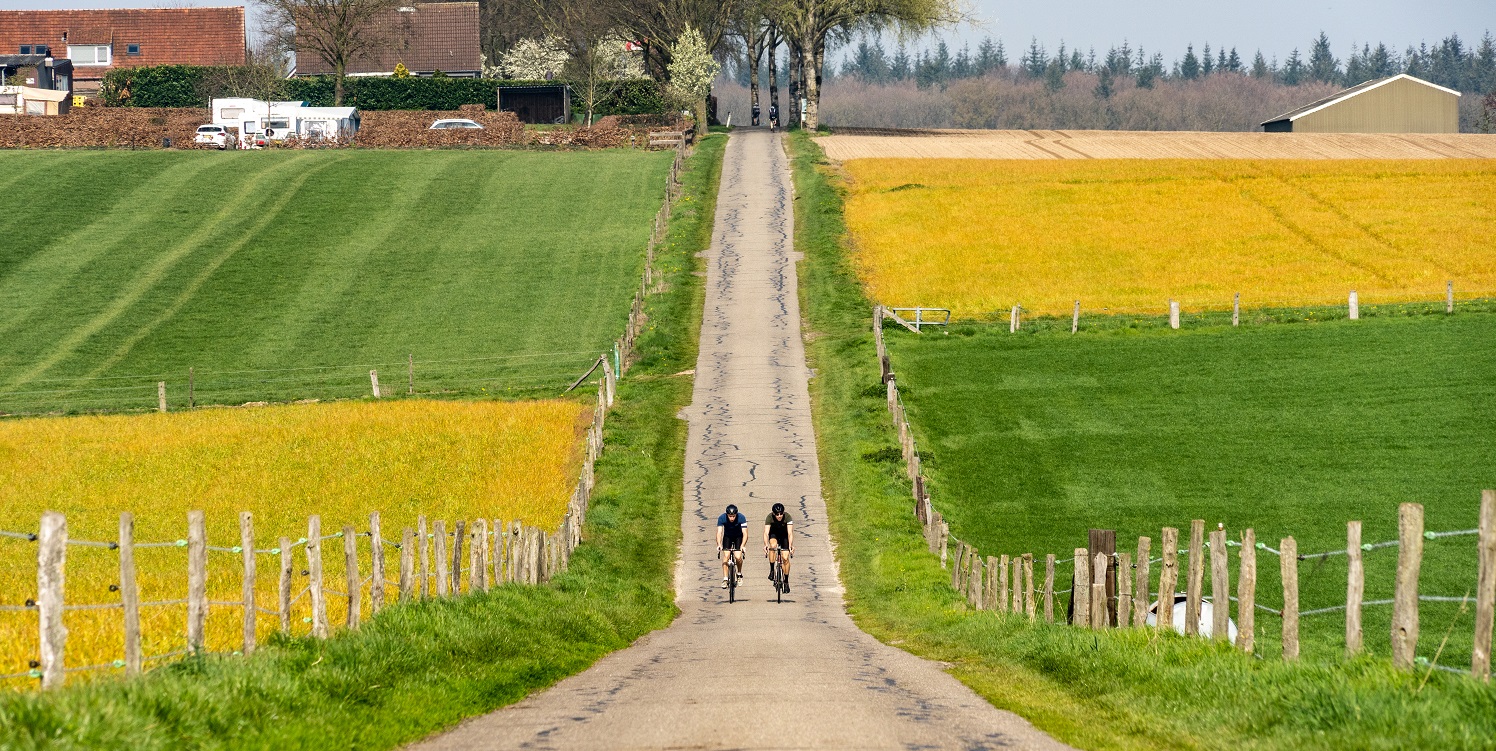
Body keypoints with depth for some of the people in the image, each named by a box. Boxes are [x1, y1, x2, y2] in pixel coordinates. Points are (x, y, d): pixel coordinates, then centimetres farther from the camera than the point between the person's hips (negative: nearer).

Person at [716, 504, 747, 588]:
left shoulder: (741, 518, -29)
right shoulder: (722, 518, -27)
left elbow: (745, 534, -33)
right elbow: (719, 532, -33)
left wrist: (742, 546, -48)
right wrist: (719, 545, -49)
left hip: (738, 537, -1)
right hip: (727, 537, 1)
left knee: (738, 556, -16)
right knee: (726, 555, -18)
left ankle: (739, 574, 12)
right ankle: (725, 579, -14)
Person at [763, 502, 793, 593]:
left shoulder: (787, 517, -30)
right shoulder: (769, 518, -29)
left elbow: (790, 533, -36)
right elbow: (766, 532, -37)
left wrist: (790, 545, -52)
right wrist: (766, 544, -54)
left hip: (784, 535, 0)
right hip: (773, 534, 0)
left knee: (785, 558, -10)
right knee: (773, 546, -33)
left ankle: (786, 581, 5)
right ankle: (771, 570, -19)